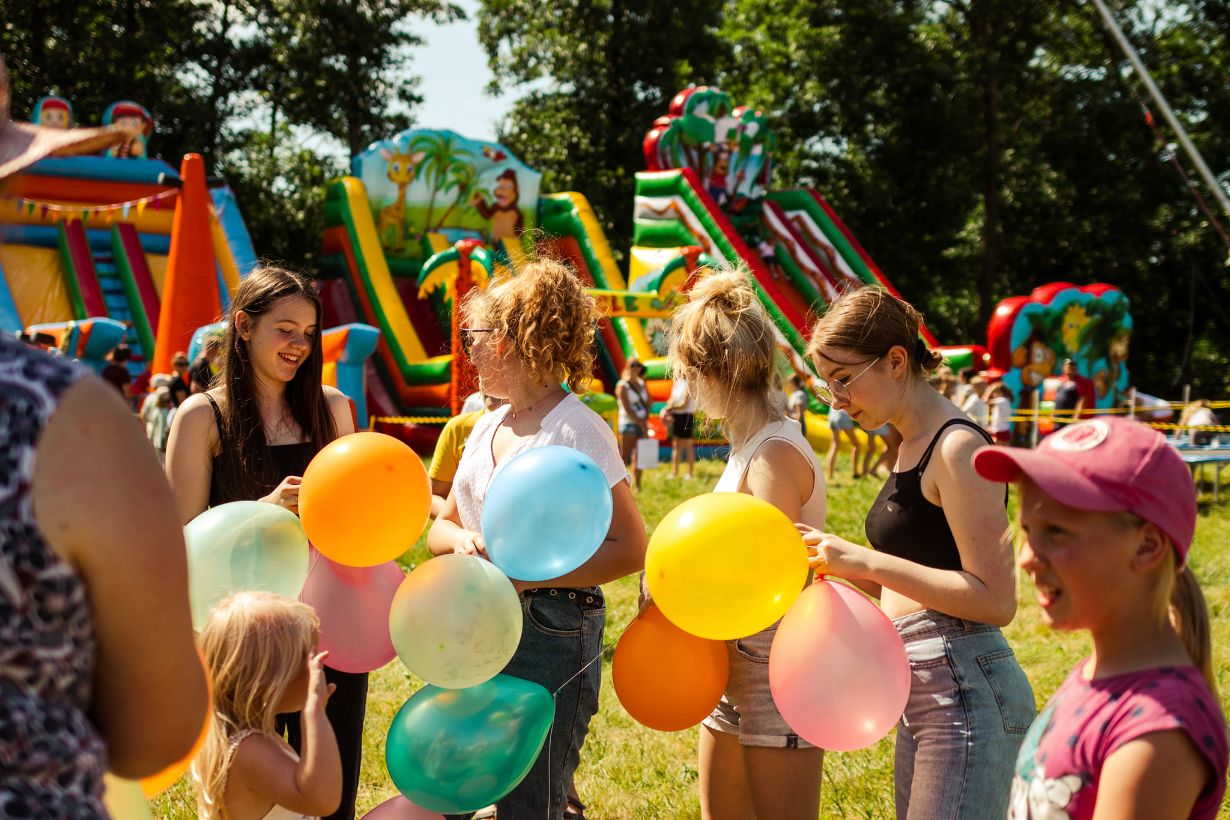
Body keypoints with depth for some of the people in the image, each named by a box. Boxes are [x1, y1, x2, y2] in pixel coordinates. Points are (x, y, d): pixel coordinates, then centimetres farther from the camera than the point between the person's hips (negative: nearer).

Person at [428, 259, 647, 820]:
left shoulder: (576, 430, -11)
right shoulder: (488, 427, 12)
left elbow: (629, 549, -14)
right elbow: (441, 527, 16)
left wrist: (525, 576, -19)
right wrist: (461, 540, -8)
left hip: (551, 632, -8)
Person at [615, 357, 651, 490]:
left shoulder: (642, 384, 15)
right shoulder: (622, 386, -4)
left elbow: (648, 403, 13)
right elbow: (627, 409, -11)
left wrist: (645, 421, -3)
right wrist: (640, 423, -12)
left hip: (642, 424, 6)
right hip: (628, 424, -6)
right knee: (625, 457, -8)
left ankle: (637, 486, 11)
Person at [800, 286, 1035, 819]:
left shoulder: (958, 447, -14)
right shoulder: (913, 446, 15)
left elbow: (995, 600, -19)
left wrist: (868, 562, -21)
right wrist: (839, 561, 4)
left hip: (966, 692, -10)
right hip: (923, 695, 10)